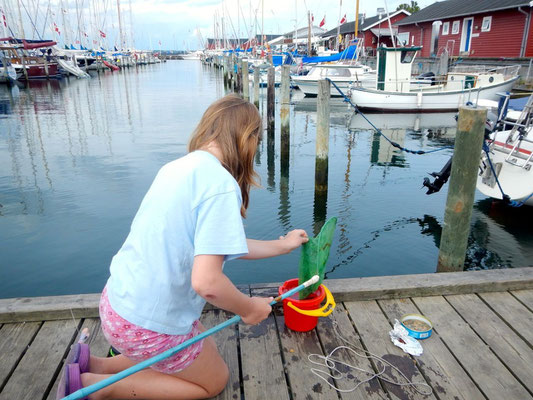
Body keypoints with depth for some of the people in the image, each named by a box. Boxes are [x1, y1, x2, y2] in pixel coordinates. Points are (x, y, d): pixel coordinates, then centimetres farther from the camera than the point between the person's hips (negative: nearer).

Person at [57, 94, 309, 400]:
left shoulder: (178, 167, 2)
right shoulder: (221, 183, -24)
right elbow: (206, 282, -30)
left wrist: (282, 246, 20)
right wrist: (249, 309, -9)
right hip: (147, 325, -8)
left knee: (206, 349, 28)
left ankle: (94, 364, 20)